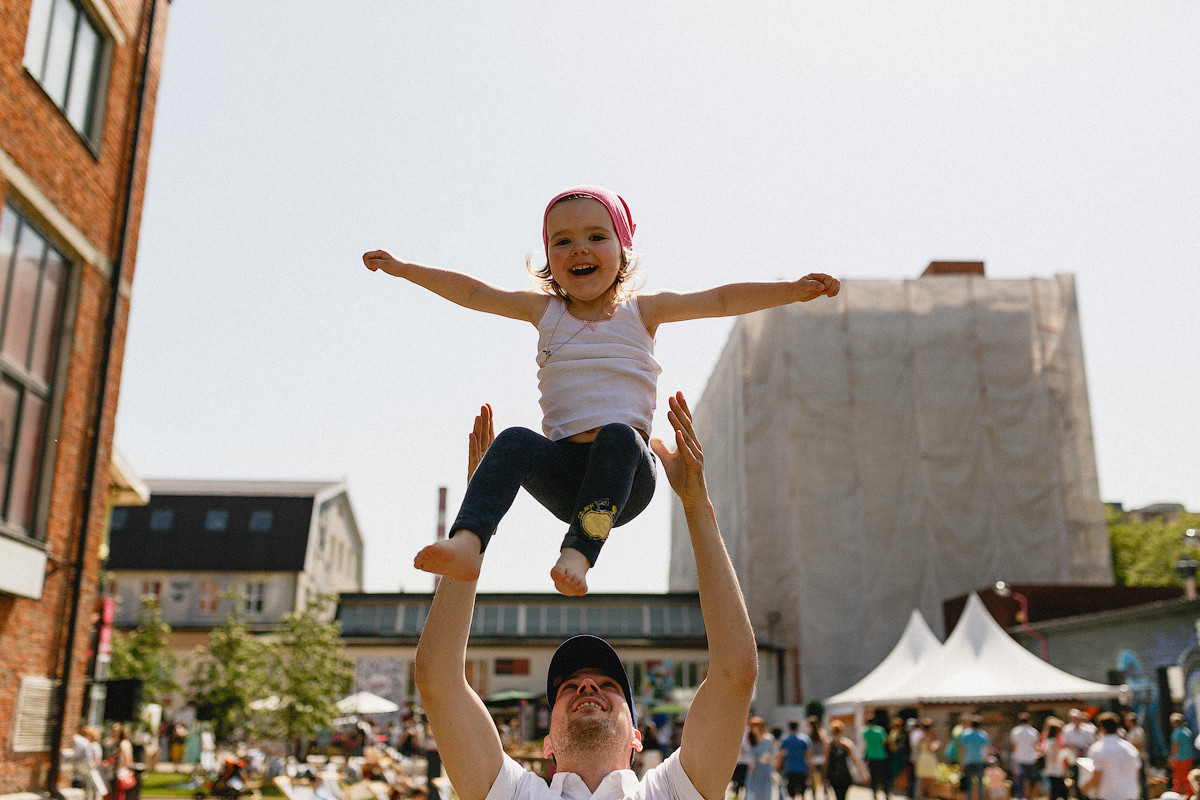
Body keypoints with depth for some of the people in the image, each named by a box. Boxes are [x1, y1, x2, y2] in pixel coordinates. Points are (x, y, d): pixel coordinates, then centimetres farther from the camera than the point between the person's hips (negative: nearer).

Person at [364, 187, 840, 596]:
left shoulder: (641, 310, 8)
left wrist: (792, 289, -7)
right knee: (515, 442, -27)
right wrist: (402, 268, 16)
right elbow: (471, 292, 16)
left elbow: (721, 300, 2)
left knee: (617, 435, -34)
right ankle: (467, 543, -41)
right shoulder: (545, 311, 14)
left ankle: (578, 553, -44)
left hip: (626, 478, -1)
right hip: (565, 473, 2)